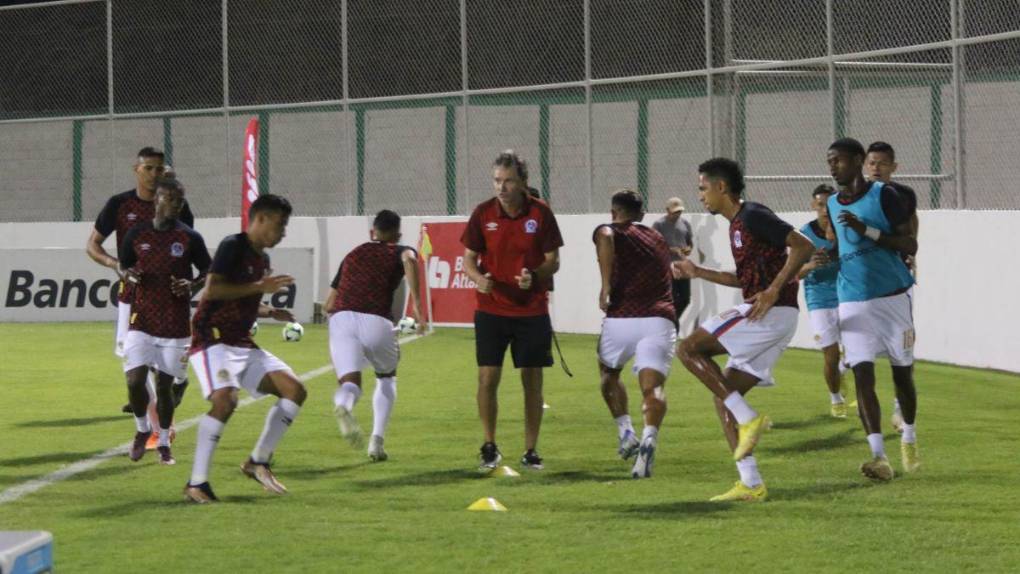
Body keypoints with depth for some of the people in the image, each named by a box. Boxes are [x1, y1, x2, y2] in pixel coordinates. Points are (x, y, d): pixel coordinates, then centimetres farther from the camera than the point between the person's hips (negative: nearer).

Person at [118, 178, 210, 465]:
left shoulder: (190, 238, -2)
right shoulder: (137, 234, 2)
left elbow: (207, 272, 7)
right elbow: (123, 266, 14)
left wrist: (192, 285, -13)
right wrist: (128, 274, -9)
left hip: (176, 325, -1)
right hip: (142, 321, 1)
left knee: (165, 384, 2)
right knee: (135, 380, -11)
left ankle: (164, 443, 19)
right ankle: (142, 429, 17)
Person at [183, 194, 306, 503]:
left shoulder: (262, 259, 18)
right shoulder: (233, 246, -9)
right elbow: (212, 290, -23)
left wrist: (271, 312, 14)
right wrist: (260, 287, -20)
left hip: (242, 344, 9)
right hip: (213, 339, -9)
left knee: (294, 389, -2)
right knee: (226, 400, -30)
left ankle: (258, 462, 8)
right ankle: (196, 483, -22)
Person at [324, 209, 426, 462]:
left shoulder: (353, 254, 31)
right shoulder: (400, 252, 18)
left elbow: (329, 304, 31)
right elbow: (409, 260, -11)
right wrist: (417, 304, -15)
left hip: (341, 318, 2)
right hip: (376, 322, -2)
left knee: (350, 383, -4)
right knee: (387, 377, 25)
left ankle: (343, 404, -44)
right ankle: (377, 441, 12)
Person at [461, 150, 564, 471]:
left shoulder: (540, 213, -4)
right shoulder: (483, 213, -2)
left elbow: (553, 261, 0)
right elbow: (469, 259, 4)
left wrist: (534, 276, -20)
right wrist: (478, 278, -18)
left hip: (532, 310, 0)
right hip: (491, 309, 0)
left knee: (532, 380, 3)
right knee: (487, 378, -5)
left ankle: (531, 451, 12)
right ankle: (490, 447, 10)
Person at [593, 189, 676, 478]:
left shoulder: (610, 231, 11)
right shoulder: (658, 239, 26)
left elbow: (605, 238, -15)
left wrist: (605, 287, -15)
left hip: (621, 318, -2)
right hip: (660, 319, 2)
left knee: (609, 374, 26)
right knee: (653, 387, -11)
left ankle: (626, 433, 16)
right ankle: (649, 438, -38)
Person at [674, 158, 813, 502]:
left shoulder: (752, 217, -10)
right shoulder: (737, 225, 20)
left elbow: (803, 246, -18)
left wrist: (774, 290, -23)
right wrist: (700, 273, 31)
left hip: (771, 314, -10)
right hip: (771, 319, 10)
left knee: (689, 350, -11)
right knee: (723, 396, 9)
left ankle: (748, 419, -14)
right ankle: (751, 484, 5)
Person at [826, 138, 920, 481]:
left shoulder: (884, 195, -7)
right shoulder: (832, 206, 10)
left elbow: (910, 246, -12)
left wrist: (867, 230, -22)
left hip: (892, 297, -3)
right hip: (853, 303, 3)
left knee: (902, 374, 9)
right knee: (862, 375, -13)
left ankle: (909, 438, 34)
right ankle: (879, 458, -21)